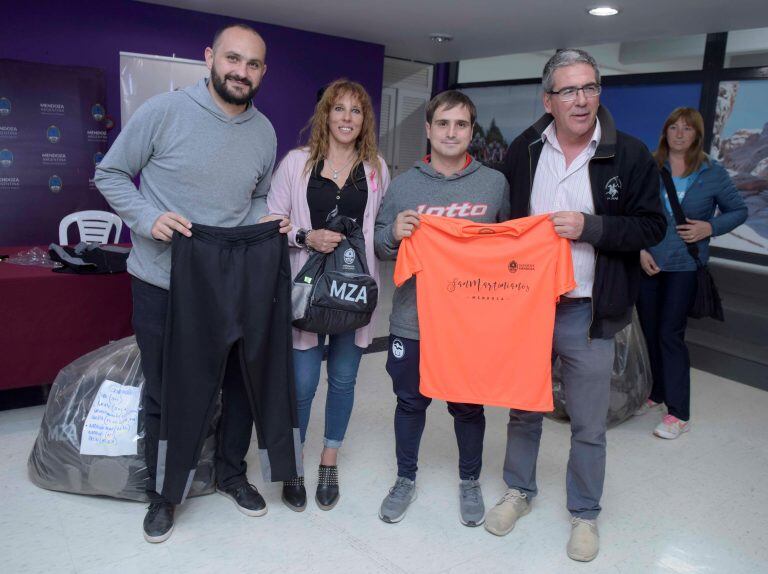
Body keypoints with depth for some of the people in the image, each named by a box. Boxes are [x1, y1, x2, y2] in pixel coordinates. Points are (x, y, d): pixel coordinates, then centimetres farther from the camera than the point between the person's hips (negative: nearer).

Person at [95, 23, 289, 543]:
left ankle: (232, 472, 39)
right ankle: (162, 494, 33)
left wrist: (265, 221, -5)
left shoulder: (265, 131, 3)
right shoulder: (165, 110, -11)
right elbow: (111, 174, -4)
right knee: (165, 396, 10)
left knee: (242, 383, 14)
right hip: (162, 285, -4)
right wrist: (149, 217, -20)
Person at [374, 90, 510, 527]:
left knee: (469, 405, 15)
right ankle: (406, 479, 35)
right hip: (412, 319, 1)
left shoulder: (495, 183, 2)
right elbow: (379, 247, 6)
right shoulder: (404, 185, 3)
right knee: (410, 401, 14)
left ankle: (470, 482, 37)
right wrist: (394, 233, -15)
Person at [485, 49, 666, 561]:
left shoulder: (630, 154, -5)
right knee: (523, 409, 17)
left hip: (589, 313, -2)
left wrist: (590, 227, -20)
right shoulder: (523, 151, 2)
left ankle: (585, 513, 32)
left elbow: (652, 226, -5)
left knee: (589, 425, 10)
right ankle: (520, 490, 39)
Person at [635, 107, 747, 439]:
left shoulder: (712, 174, 1)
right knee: (649, 332, 10)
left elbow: (739, 210, 10)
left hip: (685, 266, -2)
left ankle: (679, 413, 7)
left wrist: (710, 227, -8)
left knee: (670, 334, -4)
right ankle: (656, 393, 30)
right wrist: (640, 250, -11)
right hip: (648, 263, 2)